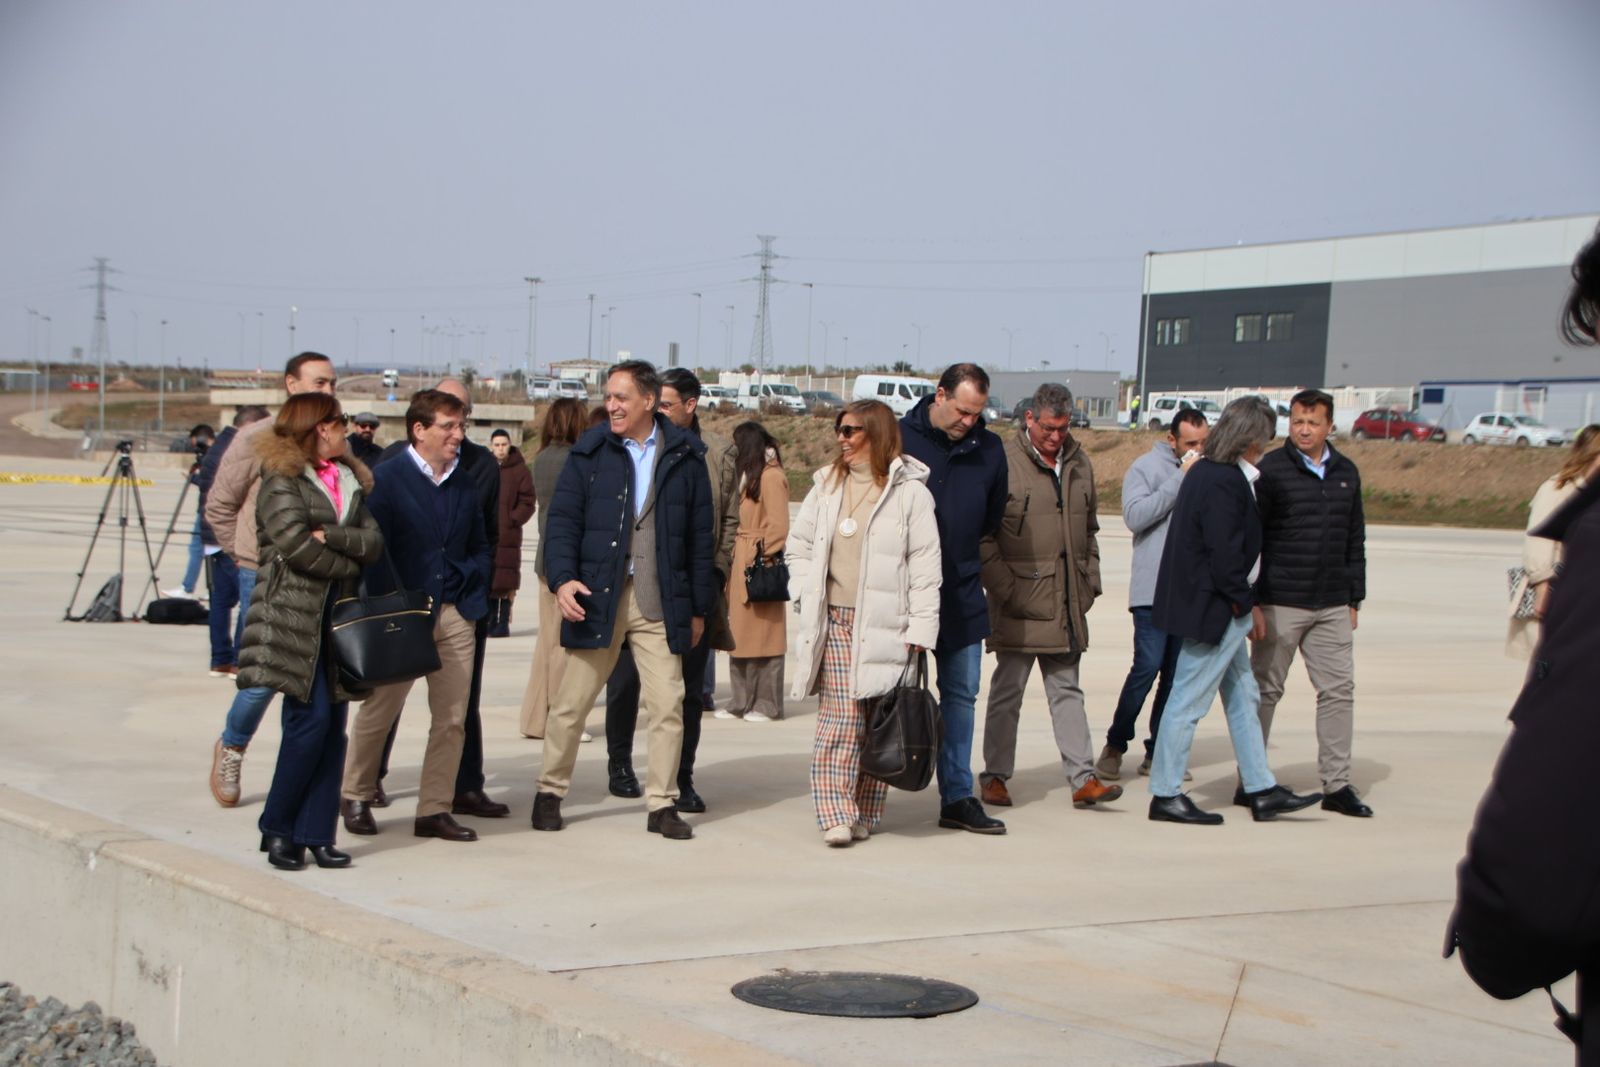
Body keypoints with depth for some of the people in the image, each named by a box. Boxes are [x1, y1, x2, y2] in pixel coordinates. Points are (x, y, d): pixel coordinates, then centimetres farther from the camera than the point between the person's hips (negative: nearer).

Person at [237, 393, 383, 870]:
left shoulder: (349, 481, 17)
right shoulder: (282, 479, -2)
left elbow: (374, 541, 5)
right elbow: (296, 544, -15)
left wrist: (331, 536, -11)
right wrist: (349, 564, -3)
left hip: (339, 616, 6)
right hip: (294, 615, -6)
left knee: (333, 725, 2)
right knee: (311, 717, -12)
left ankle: (316, 834, 8)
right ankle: (277, 828, 1)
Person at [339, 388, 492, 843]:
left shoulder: (465, 484, 11)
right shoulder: (386, 478, -5)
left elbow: (480, 547, 19)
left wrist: (473, 594, 3)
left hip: (456, 616, 5)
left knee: (451, 718, 3)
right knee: (378, 712, 5)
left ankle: (435, 810, 11)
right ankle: (355, 796, 25)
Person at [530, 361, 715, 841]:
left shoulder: (685, 456, 4)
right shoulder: (591, 451, 3)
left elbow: (700, 536, 7)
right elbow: (562, 519, 1)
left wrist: (699, 607, 7)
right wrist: (562, 578, -15)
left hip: (660, 603, 0)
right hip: (597, 597, 0)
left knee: (668, 704, -2)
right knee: (571, 702, 6)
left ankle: (662, 804, 10)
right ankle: (550, 792, 22)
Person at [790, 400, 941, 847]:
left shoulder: (909, 491, -2)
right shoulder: (827, 484, 12)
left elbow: (925, 566, -3)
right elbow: (799, 544, 21)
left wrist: (920, 631, -7)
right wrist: (805, 596, 8)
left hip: (884, 624, -2)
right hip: (834, 622, 2)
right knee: (839, 719, -7)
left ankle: (865, 814, 11)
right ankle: (835, 814, -7)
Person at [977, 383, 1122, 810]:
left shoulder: (1078, 463, 12)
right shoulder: (1004, 462, -8)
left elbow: (1089, 529, 22)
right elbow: (982, 535, -9)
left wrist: (1090, 581, 13)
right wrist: (1004, 588, -13)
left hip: (1067, 601, 5)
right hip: (1018, 601, -5)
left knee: (1067, 690, 9)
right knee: (1007, 690, 3)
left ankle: (1082, 779, 10)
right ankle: (995, 777, 13)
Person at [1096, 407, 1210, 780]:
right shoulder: (1147, 467, 0)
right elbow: (1135, 515, -14)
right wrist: (1181, 478, -12)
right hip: (1154, 590, -4)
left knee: (1177, 675, 6)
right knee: (1147, 668, -10)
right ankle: (1115, 745, 7)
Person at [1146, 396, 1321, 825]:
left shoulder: (1205, 472, 12)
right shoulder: (1224, 481, -20)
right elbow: (1224, 550, -23)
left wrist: (1241, 601, 12)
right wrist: (1242, 601, -14)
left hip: (1219, 609, 11)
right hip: (1212, 608, -11)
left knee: (1242, 697, 15)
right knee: (1190, 700, -2)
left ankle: (1262, 791, 22)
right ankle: (1166, 795, 6)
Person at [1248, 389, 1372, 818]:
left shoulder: (1346, 472, 11)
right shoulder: (1270, 470, -5)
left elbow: (1355, 540, 17)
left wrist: (1354, 599, 14)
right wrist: (1251, 602, -11)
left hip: (1332, 606, 5)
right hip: (1279, 603, -5)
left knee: (1339, 690, 3)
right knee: (1265, 691, 3)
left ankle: (1337, 785, 9)